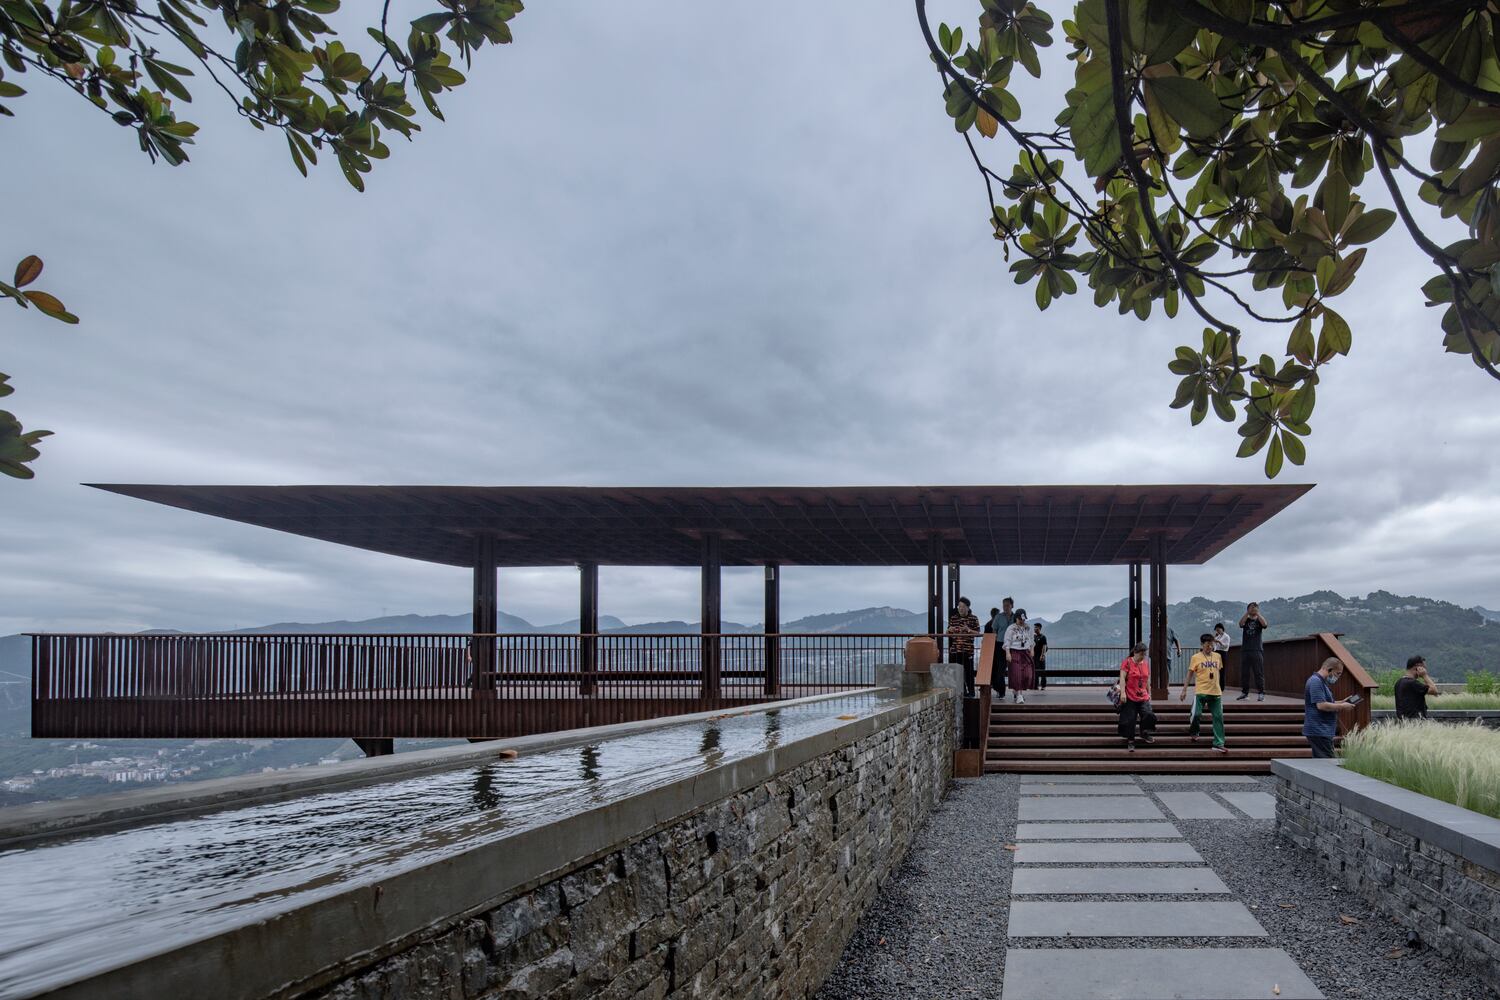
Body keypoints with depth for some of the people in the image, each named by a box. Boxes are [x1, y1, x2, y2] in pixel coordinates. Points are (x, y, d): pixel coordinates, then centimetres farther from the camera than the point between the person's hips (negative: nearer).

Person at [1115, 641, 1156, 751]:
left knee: (1149, 715, -14)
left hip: (1143, 697, 4)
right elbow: (1122, 678, -11)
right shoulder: (1127, 662, -5)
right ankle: (1130, 742, 13)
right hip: (1129, 697, -4)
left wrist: (1149, 693, 19)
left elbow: (1148, 680, 19)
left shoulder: (1146, 663, 11)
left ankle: (1144, 734, 12)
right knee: (1130, 721, 0)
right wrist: (1122, 692, -19)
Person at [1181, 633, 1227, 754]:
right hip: (1200, 692, -4)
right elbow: (1189, 675, -1)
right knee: (1196, 715, -10)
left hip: (1215, 693, 4)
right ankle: (1193, 732, 22)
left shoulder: (1217, 656, 8)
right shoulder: (1196, 657, -4)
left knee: (1218, 718, 2)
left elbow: (1219, 673, 18)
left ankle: (1218, 744, 6)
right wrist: (1184, 690, -4)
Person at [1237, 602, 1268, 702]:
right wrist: (1248, 612, -16)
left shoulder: (1259, 620, 7)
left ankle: (1261, 693, -5)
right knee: (1244, 673, 5)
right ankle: (1244, 693, 12)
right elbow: (1241, 623, -12)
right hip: (1245, 650, 2)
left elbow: (1264, 624, -16)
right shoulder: (1246, 620, 11)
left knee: (1259, 673, -5)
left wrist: (1257, 612, -15)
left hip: (1257, 650, -2)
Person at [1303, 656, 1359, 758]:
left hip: (1323, 731, 11)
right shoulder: (1315, 682, -16)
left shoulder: (1321, 682, 19)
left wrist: (1342, 703, 14)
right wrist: (1341, 707, -14)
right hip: (1318, 731, -11)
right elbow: (1321, 705, -23)